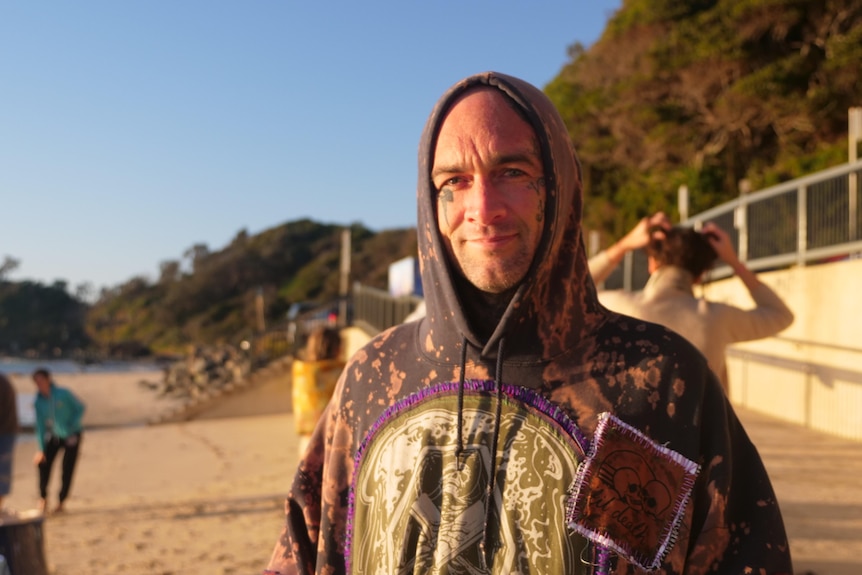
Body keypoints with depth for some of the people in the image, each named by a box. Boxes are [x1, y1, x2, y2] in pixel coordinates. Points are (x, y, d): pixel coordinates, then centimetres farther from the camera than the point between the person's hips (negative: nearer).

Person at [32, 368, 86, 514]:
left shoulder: (63, 394, -19)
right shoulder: (39, 402, -9)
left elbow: (80, 408, -8)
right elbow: (40, 426, -6)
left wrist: (72, 425, -18)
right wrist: (41, 449, -9)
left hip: (71, 436, -3)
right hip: (53, 436, 3)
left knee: (67, 469, -3)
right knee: (43, 462, -12)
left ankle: (61, 501, 14)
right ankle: (43, 499, 5)